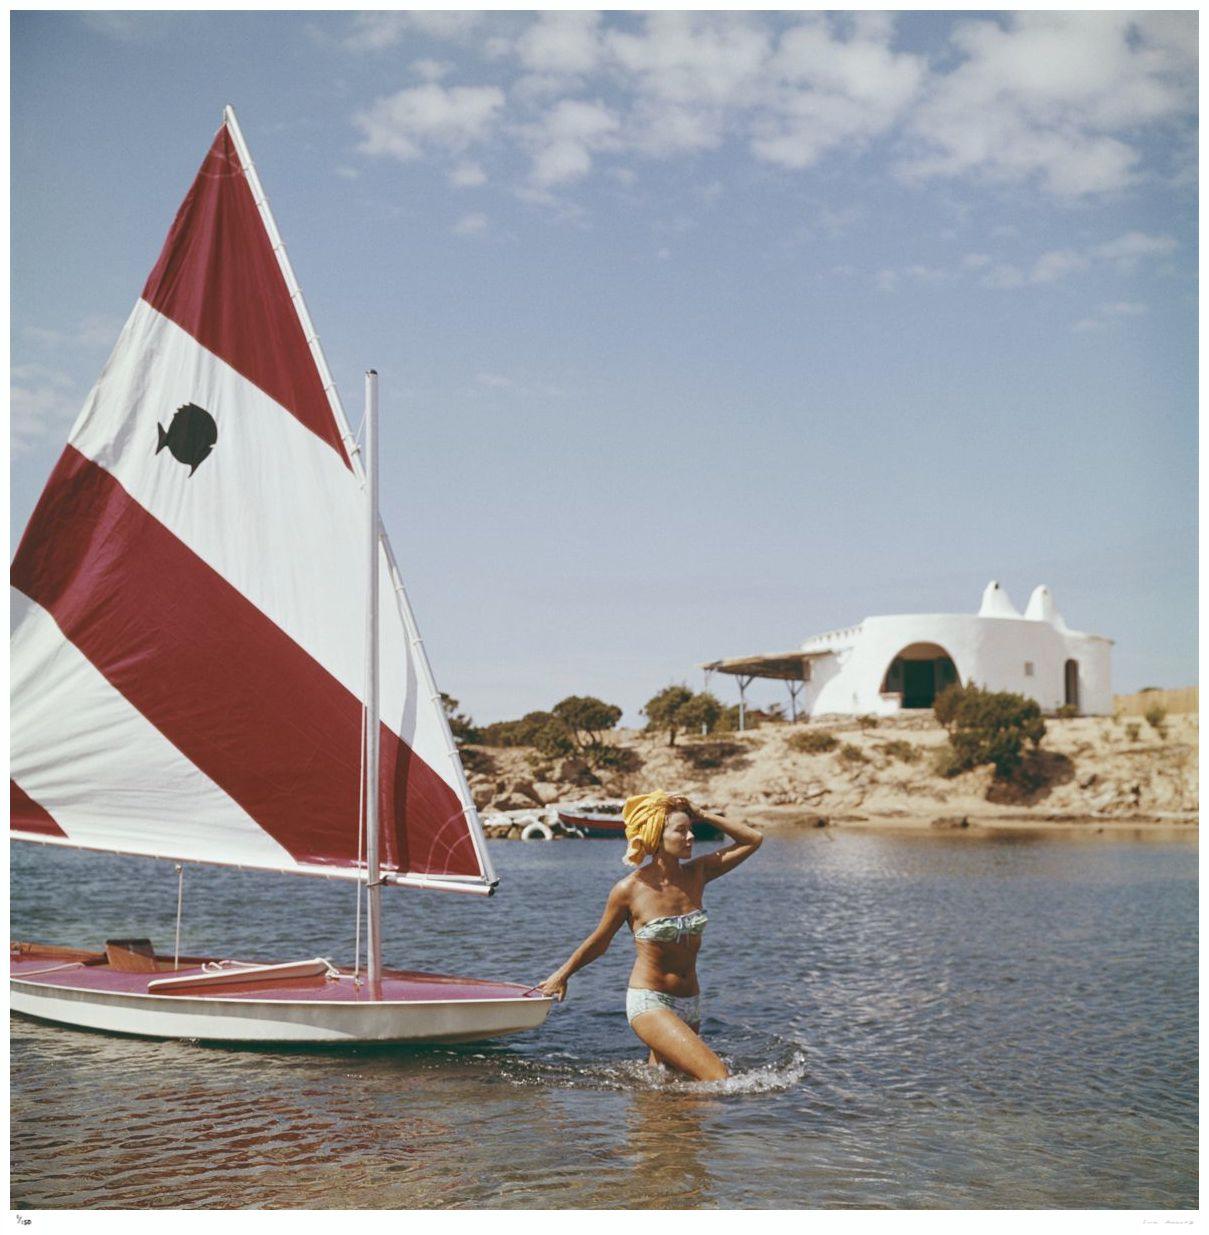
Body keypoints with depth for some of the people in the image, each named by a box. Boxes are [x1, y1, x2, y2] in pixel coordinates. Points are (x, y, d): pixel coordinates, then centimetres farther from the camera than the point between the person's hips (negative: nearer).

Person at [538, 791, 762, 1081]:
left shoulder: (696, 874, 0)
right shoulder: (629, 890, -13)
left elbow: (753, 840, 2)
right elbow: (599, 942, 4)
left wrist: (702, 816, -4)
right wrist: (562, 975, 16)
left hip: (689, 1003, 6)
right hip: (648, 1002, -6)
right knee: (719, 1078, -21)